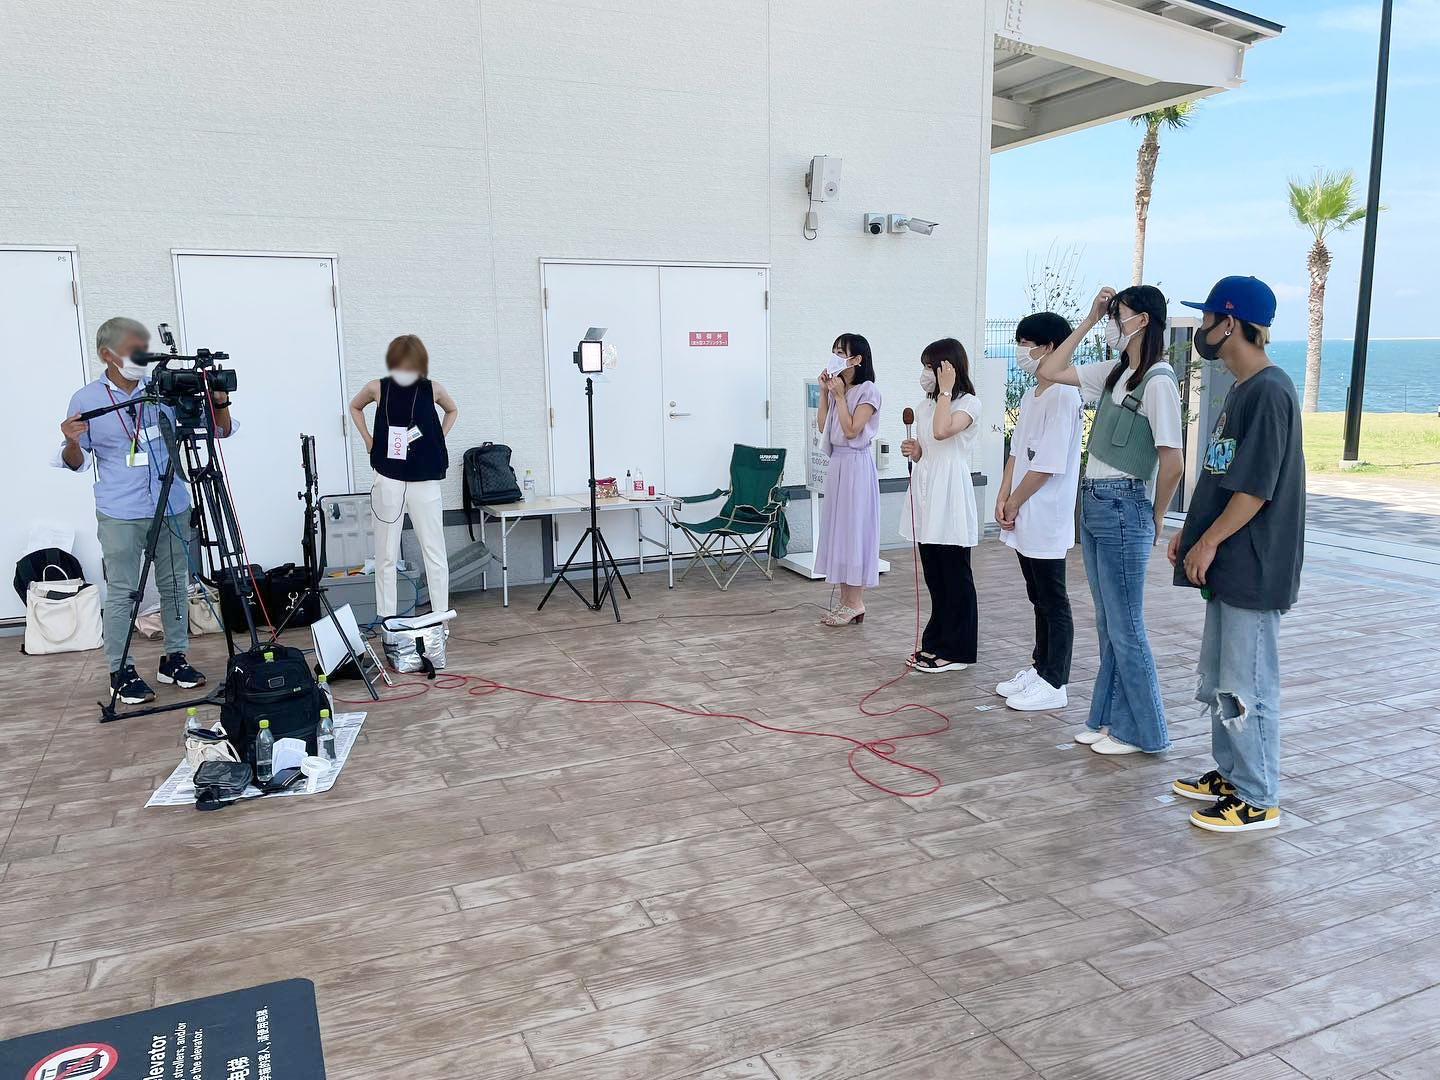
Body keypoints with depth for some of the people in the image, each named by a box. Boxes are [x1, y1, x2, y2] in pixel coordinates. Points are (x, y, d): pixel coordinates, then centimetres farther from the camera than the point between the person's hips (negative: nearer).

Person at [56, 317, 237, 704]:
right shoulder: (86, 399, 1)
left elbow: (219, 431, 8)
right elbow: (76, 463, 6)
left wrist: (219, 403, -10)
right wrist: (72, 442, -15)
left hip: (173, 510, 3)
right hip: (120, 516, -3)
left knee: (175, 586, 10)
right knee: (121, 593, 0)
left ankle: (174, 658, 23)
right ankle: (120, 672, 10)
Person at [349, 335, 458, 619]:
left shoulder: (432, 390, -1)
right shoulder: (378, 388, 0)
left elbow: (452, 410, 21)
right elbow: (355, 407, 21)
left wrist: (438, 439, 8)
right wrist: (368, 439, 9)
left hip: (425, 480, 0)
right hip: (388, 479, 0)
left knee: (434, 552, 0)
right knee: (386, 555, 4)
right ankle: (385, 619, 12)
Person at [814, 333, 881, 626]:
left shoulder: (868, 391, -10)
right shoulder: (836, 387, 13)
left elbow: (851, 430, -16)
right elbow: (823, 426, 10)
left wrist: (839, 396, -13)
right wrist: (824, 393, 4)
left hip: (856, 464, -8)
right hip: (836, 462, 8)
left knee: (853, 528, -4)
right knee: (837, 528, 9)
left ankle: (855, 603, 3)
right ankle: (845, 599, 16)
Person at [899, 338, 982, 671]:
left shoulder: (969, 403, -6)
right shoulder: (927, 405, 17)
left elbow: (942, 431, -25)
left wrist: (945, 389, -16)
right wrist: (915, 451, 3)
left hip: (949, 497, -8)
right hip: (925, 494, 8)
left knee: (955, 577, -1)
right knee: (934, 577, 13)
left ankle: (956, 650, 6)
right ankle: (936, 643, 21)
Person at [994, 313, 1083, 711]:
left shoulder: (1063, 397, -17)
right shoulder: (1030, 397, 13)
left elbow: (1048, 464, -20)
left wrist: (1014, 503, -11)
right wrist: (1003, 498, 3)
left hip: (1045, 520, -9)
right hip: (1024, 521, 9)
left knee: (1053, 602, 1)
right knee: (1039, 599, 18)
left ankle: (1055, 684, 9)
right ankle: (1040, 667, 29)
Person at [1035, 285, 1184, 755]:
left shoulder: (1158, 381, -15)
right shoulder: (1114, 372, 11)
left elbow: (1171, 463, -17)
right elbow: (1050, 371, 15)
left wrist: (1154, 519, -6)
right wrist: (1089, 319, 11)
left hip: (1123, 508, -9)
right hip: (1094, 503, 9)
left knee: (1125, 628, 0)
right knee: (1107, 624, 15)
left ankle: (1142, 731, 14)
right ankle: (1110, 719, 26)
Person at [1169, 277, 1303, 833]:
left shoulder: (1270, 392, -18)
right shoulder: (1243, 390, 13)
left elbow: (1256, 486, -21)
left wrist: (1209, 541, -15)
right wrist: (1191, 532, 16)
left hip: (1253, 569, -10)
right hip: (1229, 565, 10)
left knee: (1246, 683, -2)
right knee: (1218, 677, 18)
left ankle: (1258, 799, 10)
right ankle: (1230, 774, 31)